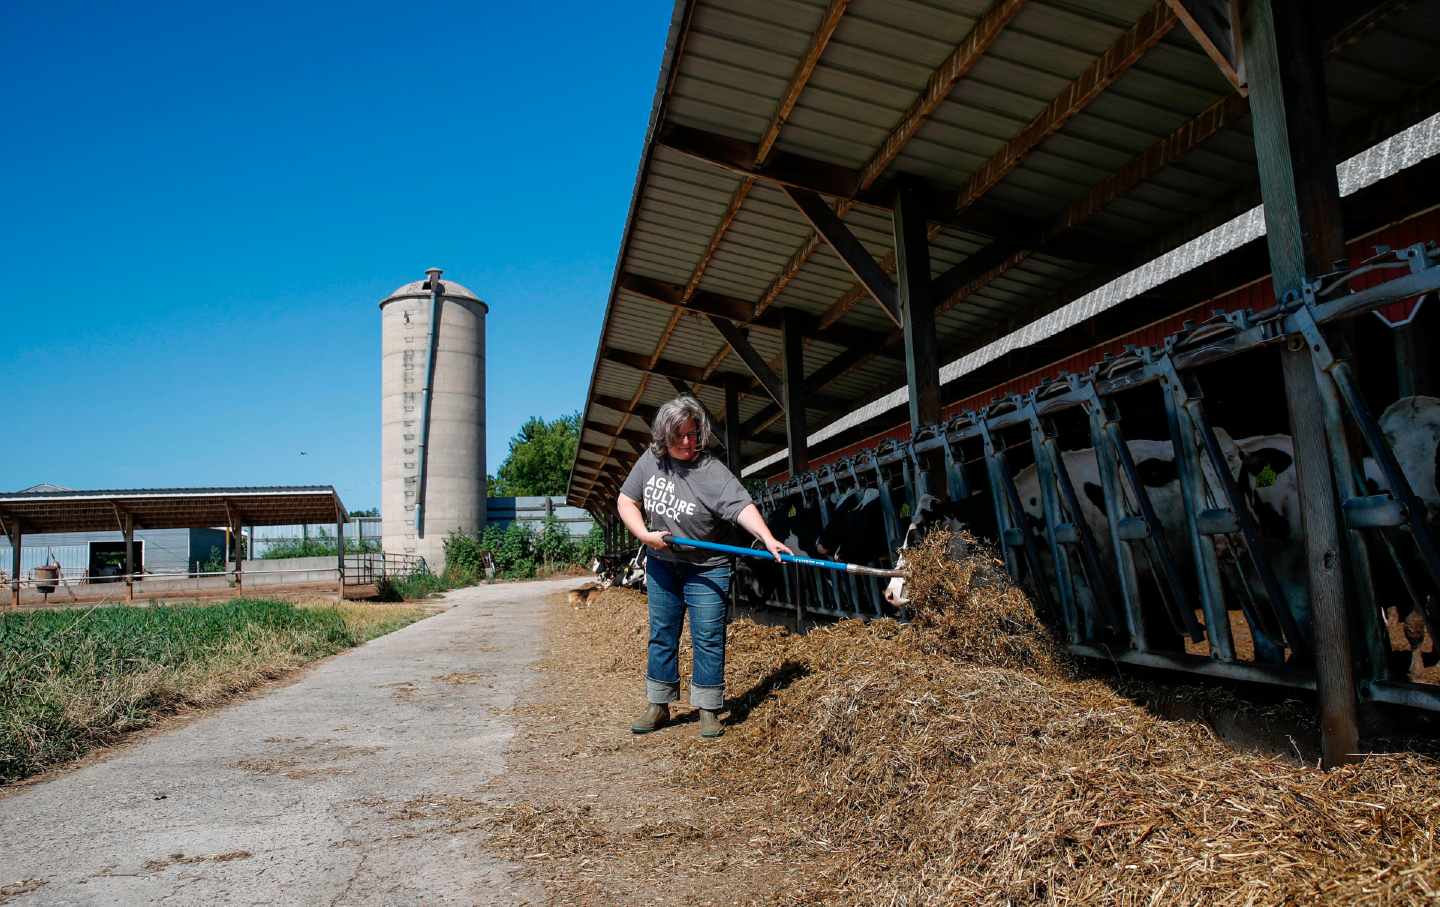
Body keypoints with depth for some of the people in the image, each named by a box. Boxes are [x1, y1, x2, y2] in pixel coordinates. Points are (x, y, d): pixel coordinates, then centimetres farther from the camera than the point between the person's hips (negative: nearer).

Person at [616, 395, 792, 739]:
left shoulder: (712, 472, -19)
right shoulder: (650, 460, -4)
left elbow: (743, 507, -31)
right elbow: (626, 501, 4)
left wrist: (768, 540, -46)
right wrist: (645, 535, -11)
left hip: (705, 569, -4)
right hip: (661, 565, 5)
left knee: (708, 639, -1)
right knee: (661, 636, 13)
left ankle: (708, 711, 11)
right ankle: (658, 706, 26)